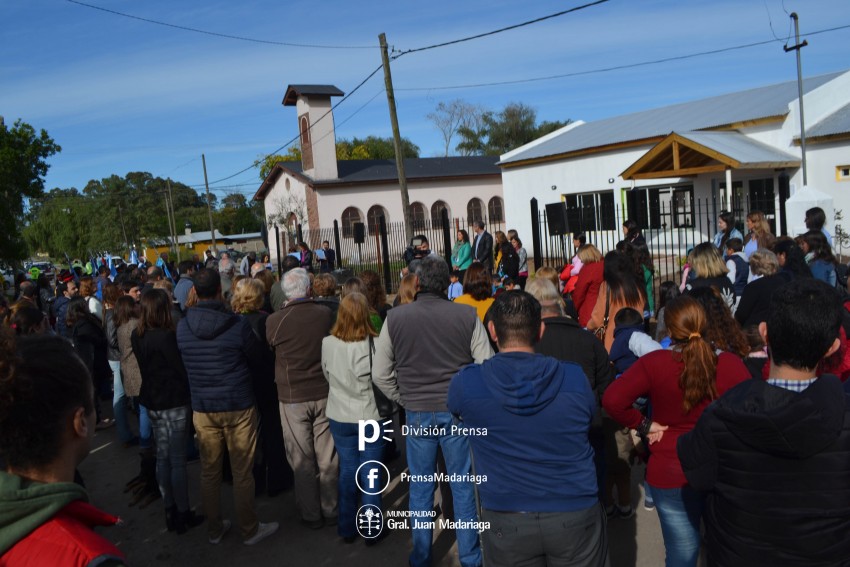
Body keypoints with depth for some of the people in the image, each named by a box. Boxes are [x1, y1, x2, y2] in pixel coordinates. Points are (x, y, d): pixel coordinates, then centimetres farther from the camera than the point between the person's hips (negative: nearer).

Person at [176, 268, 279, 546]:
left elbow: (184, 364, 9)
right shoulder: (238, 325, -16)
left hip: (202, 408, 4)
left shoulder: (182, 326, -6)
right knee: (242, 473, 8)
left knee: (209, 471, 15)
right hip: (238, 406, -3)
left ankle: (214, 529, 30)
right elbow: (258, 363, -3)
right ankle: (250, 530, 21)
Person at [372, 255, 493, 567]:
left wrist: (406, 400, 11)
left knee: (420, 488, 15)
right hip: (458, 412, -1)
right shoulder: (467, 316, -10)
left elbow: (380, 374, -1)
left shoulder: (395, 318, -6)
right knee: (463, 486, 13)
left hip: (417, 414, 1)